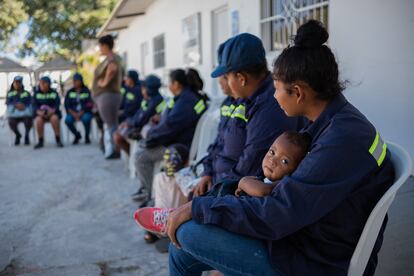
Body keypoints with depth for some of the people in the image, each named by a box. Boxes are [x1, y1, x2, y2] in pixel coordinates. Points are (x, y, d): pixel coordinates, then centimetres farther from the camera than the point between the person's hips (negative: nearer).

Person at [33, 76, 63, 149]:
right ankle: (40, 141, -21)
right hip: (40, 114, 1)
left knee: (54, 118, -35)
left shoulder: (54, 93, 7)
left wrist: (52, 111, -21)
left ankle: (58, 140, -25)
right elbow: (34, 105, 2)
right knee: (38, 120, -33)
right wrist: (39, 112, -18)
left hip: (52, 113, -1)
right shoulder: (36, 93, 10)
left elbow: (57, 104, -2)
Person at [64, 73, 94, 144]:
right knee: (67, 120, -28)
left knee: (86, 118, -36)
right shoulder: (70, 92, 9)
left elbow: (89, 105, -8)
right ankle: (77, 135, 2)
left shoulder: (86, 91, 0)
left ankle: (87, 136, -5)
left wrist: (80, 113, -20)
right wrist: (74, 113, -15)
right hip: (73, 112, 3)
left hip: (85, 112, -3)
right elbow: (67, 105, 2)